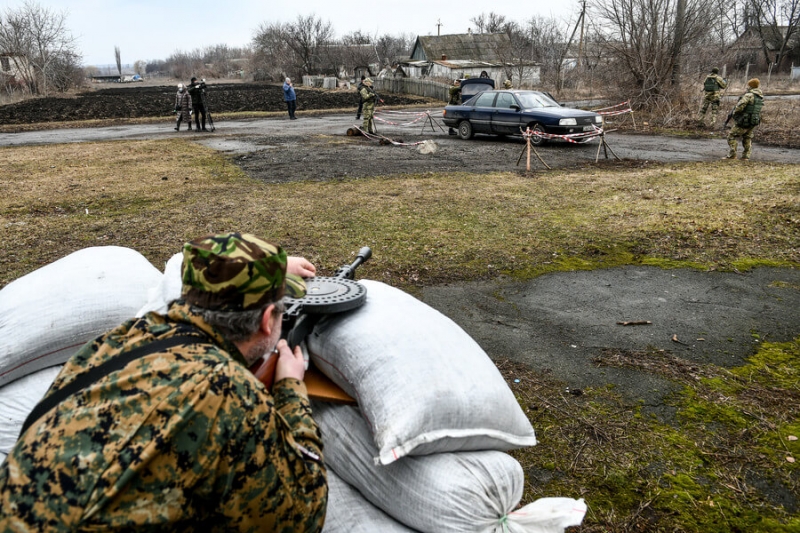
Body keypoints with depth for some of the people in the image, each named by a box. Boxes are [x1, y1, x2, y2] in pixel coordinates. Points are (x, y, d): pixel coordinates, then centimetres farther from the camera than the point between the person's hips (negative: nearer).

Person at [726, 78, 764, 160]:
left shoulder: (749, 95, -17)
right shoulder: (761, 97, 10)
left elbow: (740, 106, -25)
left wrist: (734, 112, -5)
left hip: (744, 122, -8)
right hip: (754, 122, 8)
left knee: (731, 135, 3)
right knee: (747, 138, 19)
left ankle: (732, 155, -1)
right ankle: (746, 156, 18)